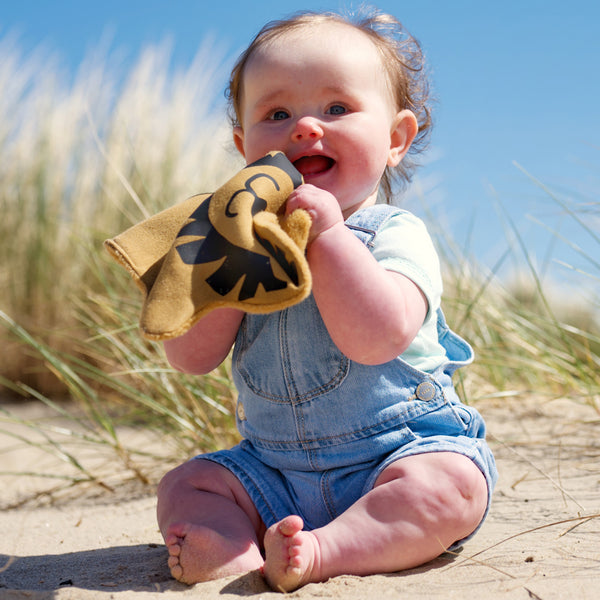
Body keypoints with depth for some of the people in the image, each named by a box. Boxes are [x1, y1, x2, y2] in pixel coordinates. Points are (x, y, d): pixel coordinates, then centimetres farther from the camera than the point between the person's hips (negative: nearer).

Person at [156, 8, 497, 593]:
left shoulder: (395, 234, -10)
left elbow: (377, 337, -30)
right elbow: (190, 356, -7)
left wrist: (325, 235, -27)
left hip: (397, 451, -4)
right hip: (275, 470, 4)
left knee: (452, 481, -30)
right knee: (184, 485, -7)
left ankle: (325, 551, -37)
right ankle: (243, 550, -32)